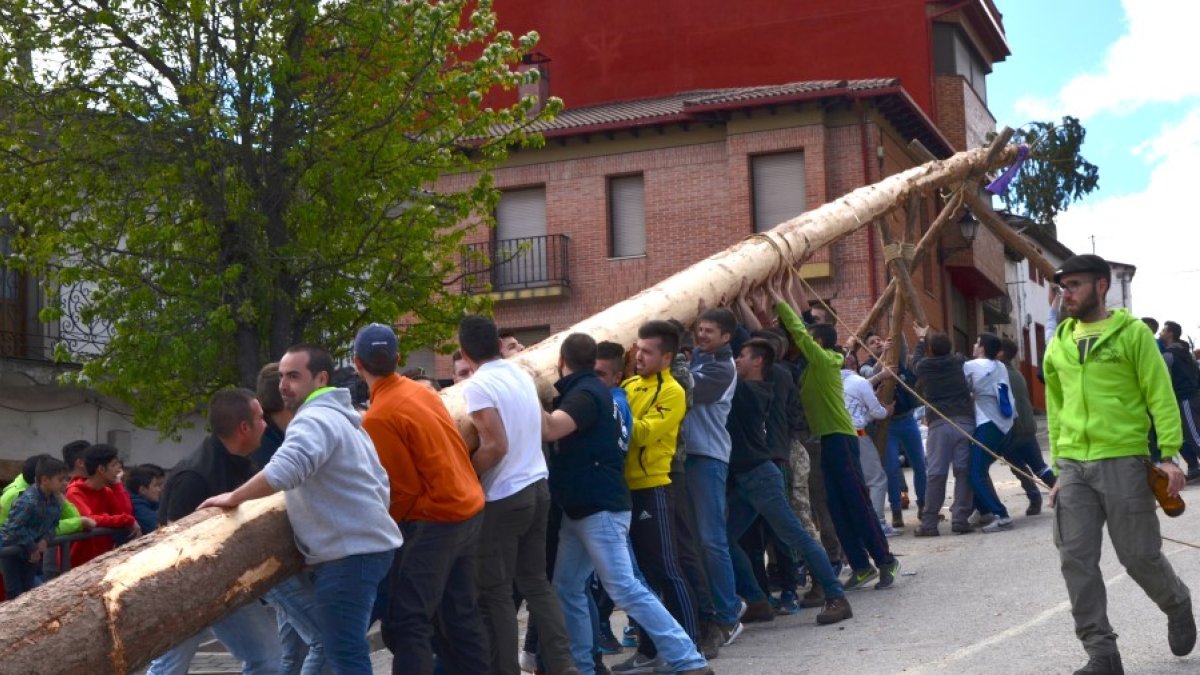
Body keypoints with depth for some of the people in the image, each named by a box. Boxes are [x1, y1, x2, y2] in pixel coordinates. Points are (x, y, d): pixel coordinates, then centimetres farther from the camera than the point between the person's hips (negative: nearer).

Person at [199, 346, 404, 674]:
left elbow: (283, 470, -30)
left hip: (348, 553, -11)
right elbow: (379, 481, 27)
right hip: (372, 542, 11)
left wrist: (234, 498, -19)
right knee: (351, 648, 18)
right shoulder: (345, 419, 23)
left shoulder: (314, 418, -12)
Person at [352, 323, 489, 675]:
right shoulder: (419, 390, 7)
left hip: (435, 520, -8)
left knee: (405, 625, -6)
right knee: (461, 616, 16)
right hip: (470, 509, 8)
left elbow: (405, 490, -13)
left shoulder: (378, 418, -16)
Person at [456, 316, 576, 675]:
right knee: (536, 580, 14)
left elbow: (496, 446, -20)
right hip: (538, 487, 8)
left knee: (494, 592, 2)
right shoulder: (523, 375, 9)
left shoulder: (477, 386, -14)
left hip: (503, 498, -8)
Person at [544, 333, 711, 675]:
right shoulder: (585, 389, 17)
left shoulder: (585, 393, -15)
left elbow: (550, 429, -31)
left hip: (601, 508, -10)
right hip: (581, 508, 10)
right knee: (567, 589, 9)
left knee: (625, 589, -13)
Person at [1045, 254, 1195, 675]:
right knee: (1077, 560, -2)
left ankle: (1177, 605, 34)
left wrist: (1169, 456, -14)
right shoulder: (1059, 344, 13)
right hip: (1074, 467, 5)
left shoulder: (1131, 333, -2)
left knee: (1139, 555, 2)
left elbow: (1161, 396, -5)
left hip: (1123, 462, -5)